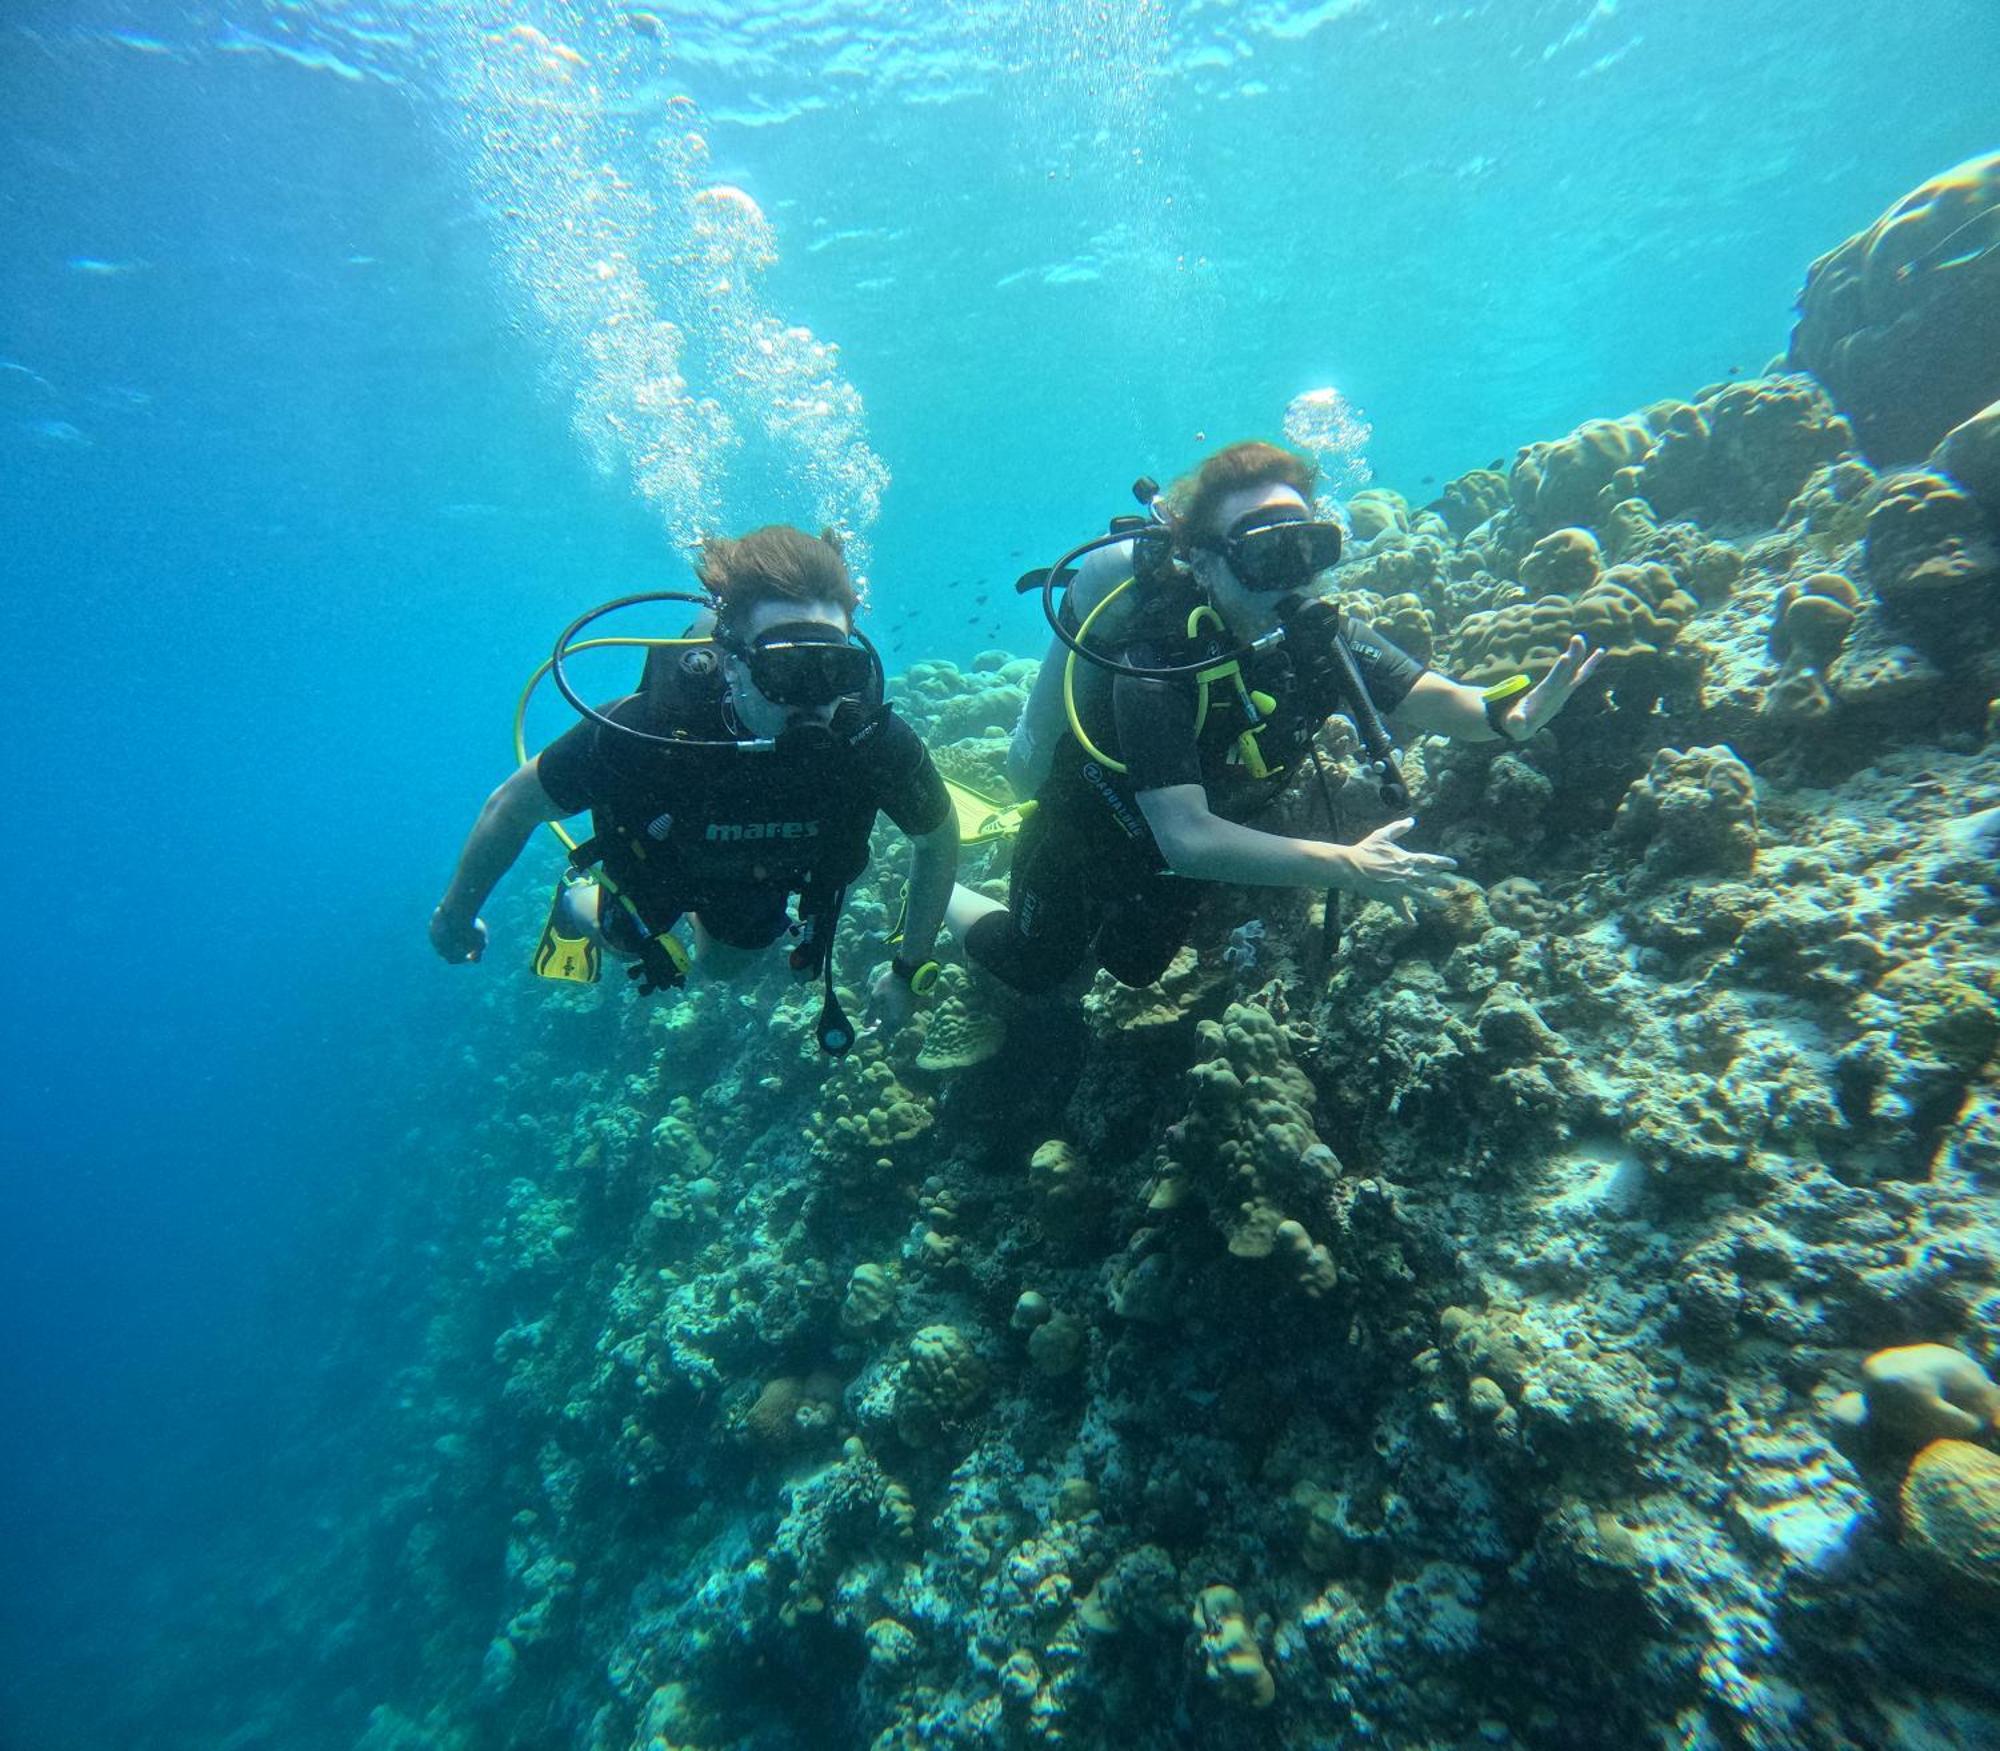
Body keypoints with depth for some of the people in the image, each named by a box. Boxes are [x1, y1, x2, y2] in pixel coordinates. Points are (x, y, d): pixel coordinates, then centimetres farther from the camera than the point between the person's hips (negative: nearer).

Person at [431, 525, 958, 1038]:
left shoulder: (874, 741, -40)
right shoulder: (642, 731, -44)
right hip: (655, 859, -2)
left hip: (764, 877, 2)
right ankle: (576, 903, 60)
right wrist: (455, 913, -8)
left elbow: (938, 835, -18)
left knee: (722, 965, 31)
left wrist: (909, 970, -13)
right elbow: (513, 805, -24)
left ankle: (694, 913, 62)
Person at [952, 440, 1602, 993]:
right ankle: (935, 889, 45)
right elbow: (1187, 839, -46)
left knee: (1133, 969, 28)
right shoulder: (1159, 656, -39)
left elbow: (1436, 699, -23)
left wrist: (1509, 715, -46)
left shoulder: (1322, 634, -21)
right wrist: (1346, 866, -47)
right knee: (1029, 969, 19)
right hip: (1086, 849, -5)